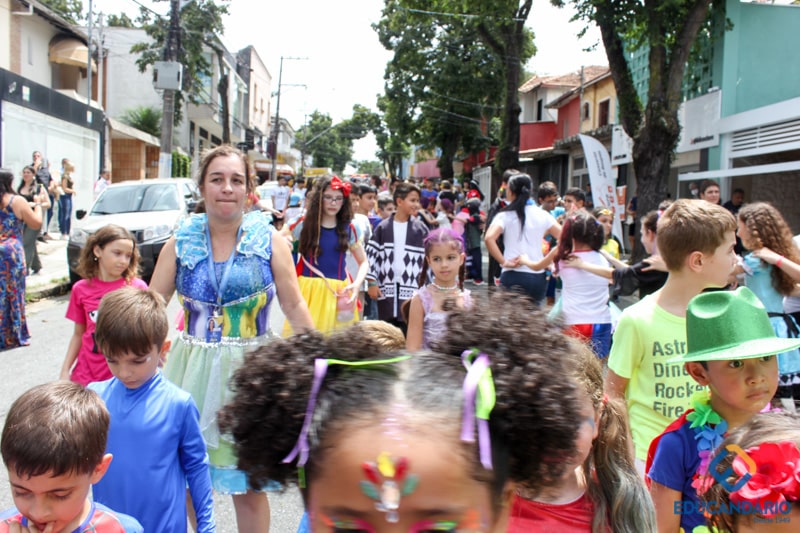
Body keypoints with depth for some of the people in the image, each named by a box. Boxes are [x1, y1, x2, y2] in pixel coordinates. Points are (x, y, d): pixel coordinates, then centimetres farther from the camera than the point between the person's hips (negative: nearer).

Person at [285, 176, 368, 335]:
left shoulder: (349, 228, 4)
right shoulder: (304, 224, 1)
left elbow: (363, 262, 10)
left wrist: (356, 284, -7)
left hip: (339, 293, 1)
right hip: (308, 291, -1)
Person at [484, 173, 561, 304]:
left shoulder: (506, 215, -3)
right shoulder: (543, 215, 6)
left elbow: (489, 238, -19)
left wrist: (504, 262, -13)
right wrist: (548, 260, 5)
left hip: (513, 276, -4)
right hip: (538, 277, 4)